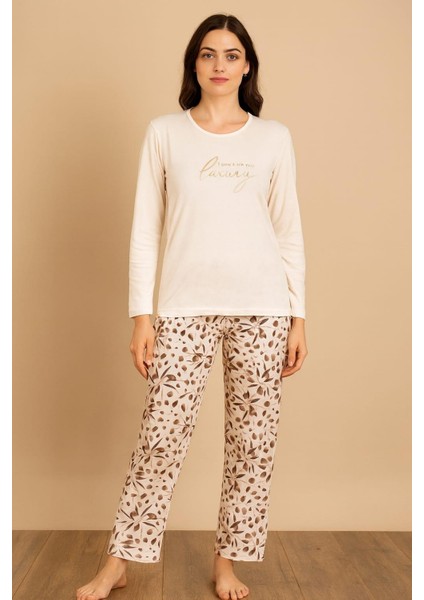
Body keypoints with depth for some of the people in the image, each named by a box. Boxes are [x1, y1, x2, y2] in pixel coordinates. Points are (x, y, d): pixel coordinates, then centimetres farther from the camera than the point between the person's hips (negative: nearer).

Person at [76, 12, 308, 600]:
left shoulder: (274, 137, 9)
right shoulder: (164, 132, 7)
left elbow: (289, 231, 9)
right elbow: (145, 228, 5)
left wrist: (298, 317, 4)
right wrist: (141, 314, -1)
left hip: (262, 308, 2)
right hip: (185, 307, -1)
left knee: (253, 441, 5)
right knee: (160, 437, 0)